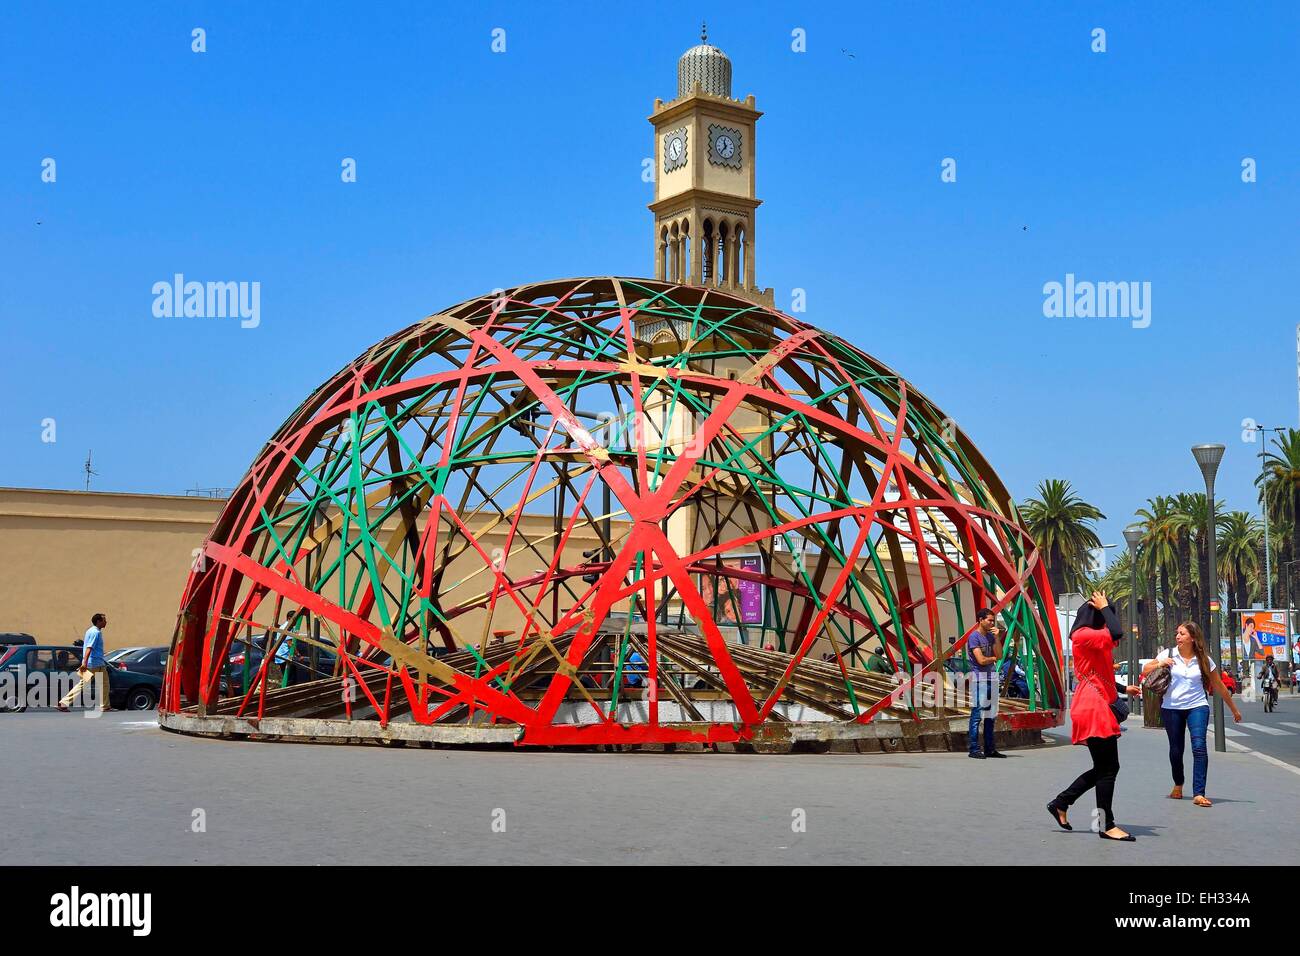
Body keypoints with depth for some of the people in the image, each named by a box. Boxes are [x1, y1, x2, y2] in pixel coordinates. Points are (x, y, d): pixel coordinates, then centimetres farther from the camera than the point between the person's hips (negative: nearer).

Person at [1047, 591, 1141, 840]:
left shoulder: (1090, 639, 21)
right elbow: (1116, 633, -27)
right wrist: (1104, 607, -13)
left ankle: (1060, 803, 21)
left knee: (1103, 768, 14)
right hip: (1093, 710, -11)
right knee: (1108, 768, -7)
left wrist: (1124, 689, 26)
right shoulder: (1083, 635, -12)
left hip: (1097, 709, 11)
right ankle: (1106, 825, -1)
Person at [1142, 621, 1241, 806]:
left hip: (1197, 707, -1)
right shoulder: (1169, 654, 2)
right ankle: (1178, 785, 36)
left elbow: (1219, 686, 10)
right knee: (1176, 749, 8)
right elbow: (1145, 671, 8)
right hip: (1171, 708, 1)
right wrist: (1159, 664, -12)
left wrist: (1234, 709, 16)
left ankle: (1198, 794, -20)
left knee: (1199, 747, -18)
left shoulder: (1203, 660, 1)